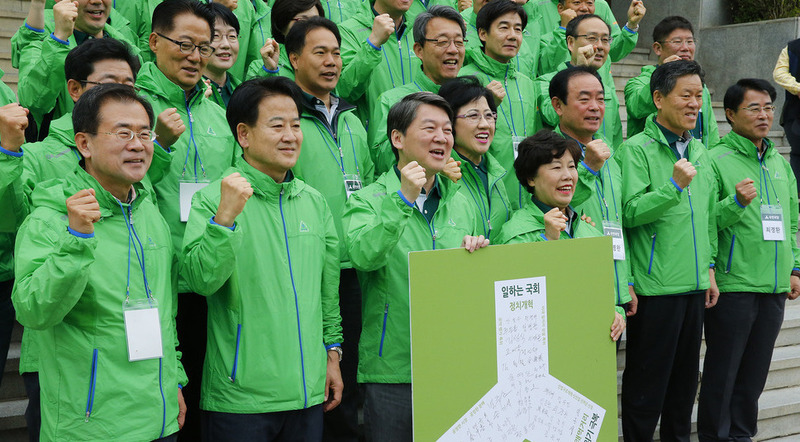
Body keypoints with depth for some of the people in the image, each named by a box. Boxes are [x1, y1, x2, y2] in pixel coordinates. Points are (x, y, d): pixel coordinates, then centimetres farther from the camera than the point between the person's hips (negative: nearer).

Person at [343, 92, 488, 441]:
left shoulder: (461, 205, 14)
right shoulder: (367, 200, -2)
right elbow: (363, 255, -21)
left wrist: (479, 253, -2)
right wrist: (403, 199, -27)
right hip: (392, 371, -4)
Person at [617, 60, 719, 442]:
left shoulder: (699, 152, 13)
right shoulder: (636, 149, -9)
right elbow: (630, 213, -17)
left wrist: (709, 267, 18)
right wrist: (674, 185, -25)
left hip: (694, 284, 7)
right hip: (655, 286, -7)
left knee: (685, 375, 16)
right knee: (647, 380, 1)